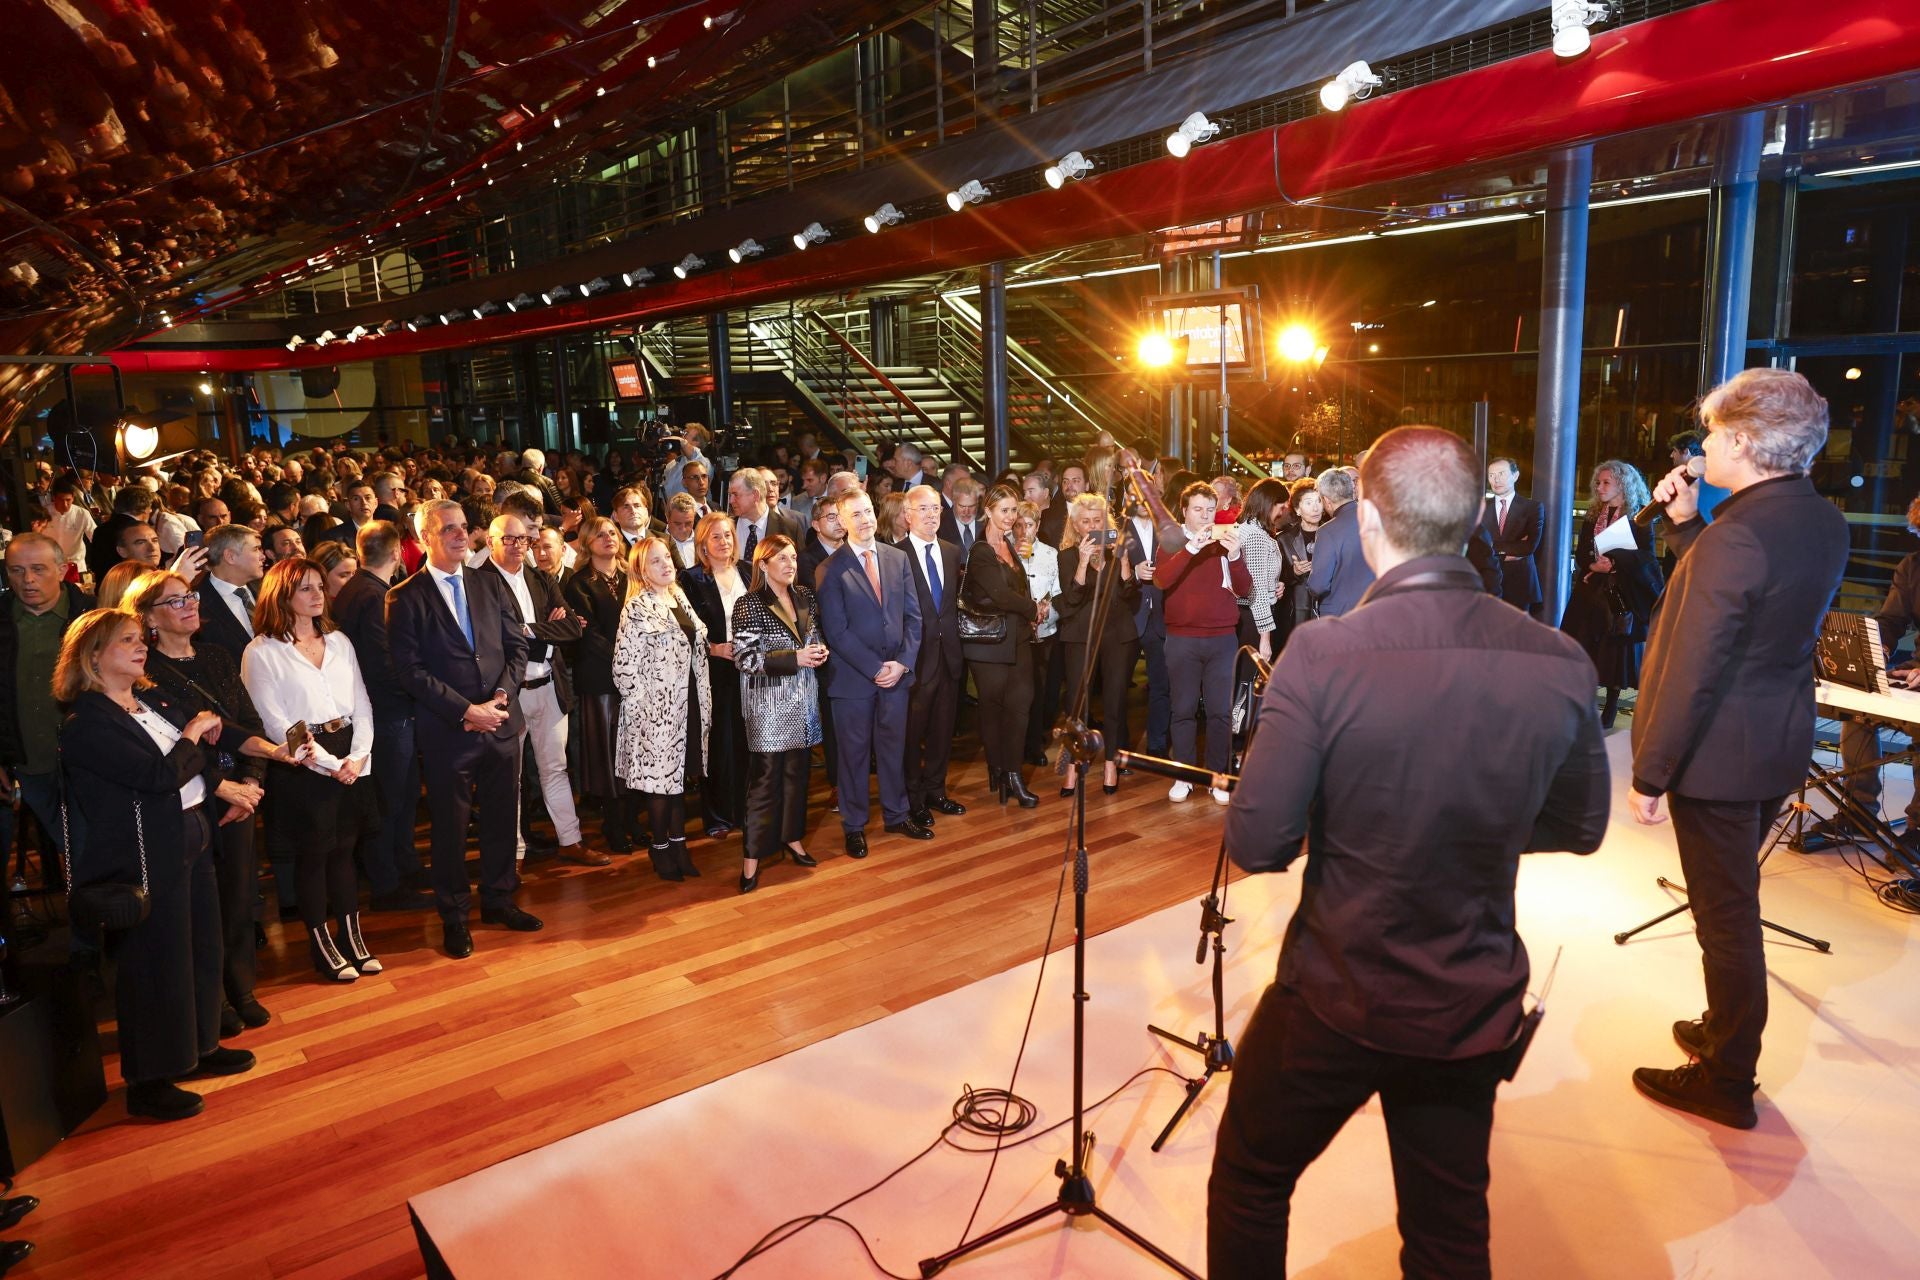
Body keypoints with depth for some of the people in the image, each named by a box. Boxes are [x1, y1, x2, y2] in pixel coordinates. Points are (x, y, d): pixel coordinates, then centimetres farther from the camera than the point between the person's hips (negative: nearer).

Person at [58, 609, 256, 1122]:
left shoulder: (154, 701, 10)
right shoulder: (86, 723, -16)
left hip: (189, 838, 9)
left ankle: (200, 1047, 35)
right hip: (143, 856, -9)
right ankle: (148, 1082, 17)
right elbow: (160, 776, -23)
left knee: (201, 945, 18)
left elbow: (201, 756, 19)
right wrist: (193, 734, -9)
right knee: (154, 964, 1)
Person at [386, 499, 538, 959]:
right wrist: (467, 710, -16)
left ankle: (498, 899, 32)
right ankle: (454, 915, 24)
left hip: (501, 722, 4)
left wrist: (500, 697, -9)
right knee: (450, 826, 8)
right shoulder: (406, 598, -5)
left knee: (503, 816, 13)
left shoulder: (490, 585, 8)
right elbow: (410, 670, -11)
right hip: (447, 731, -4)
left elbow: (517, 646, 6)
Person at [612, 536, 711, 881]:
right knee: (661, 775, 2)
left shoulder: (680, 598, 10)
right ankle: (660, 847, 18)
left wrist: (703, 702, 14)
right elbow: (624, 665, -15)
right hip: (656, 708, -7)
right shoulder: (637, 609, -12)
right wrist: (644, 703, -13)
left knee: (682, 774, 14)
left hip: (687, 703, 7)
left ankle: (678, 841, 26)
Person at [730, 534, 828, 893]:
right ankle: (753, 858, 6)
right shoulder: (749, 604, -11)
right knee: (765, 777, -2)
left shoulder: (805, 595, 7)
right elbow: (744, 658, -16)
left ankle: (792, 838, 30)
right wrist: (794, 658, -20)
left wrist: (820, 649, -3)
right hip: (769, 703, -6)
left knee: (797, 770, 14)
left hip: (803, 699, 6)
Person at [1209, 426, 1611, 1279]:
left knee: (1248, 1187, 21)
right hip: (1474, 1012, 4)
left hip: (1336, 998, -4)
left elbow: (1256, 846, -19)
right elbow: (1580, 829, 5)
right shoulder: (1559, 666, -10)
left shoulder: (1323, 655, -23)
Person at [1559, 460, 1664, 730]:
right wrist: (1593, 565, -11)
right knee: (1585, 649, 2)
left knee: (1616, 651, 0)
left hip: (1623, 595, -4)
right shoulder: (1592, 515, 11)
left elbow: (1645, 556, -9)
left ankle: (1610, 708, 9)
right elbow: (1580, 554, 9)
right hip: (1591, 591, 4)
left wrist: (1615, 563, -23)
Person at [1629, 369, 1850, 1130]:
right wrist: (1686, 523, 7)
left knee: (1725, 915, 4)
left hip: (1719, 753, -9)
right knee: (1734, 905, 24)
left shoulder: (1738, 535, -23)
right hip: (1783, 744, 9)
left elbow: (1692, 667, -24)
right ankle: (1725, 1034, 41)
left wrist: (1649, 773, -18)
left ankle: (1726, 1085, 20)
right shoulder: (1824, 523, 4)